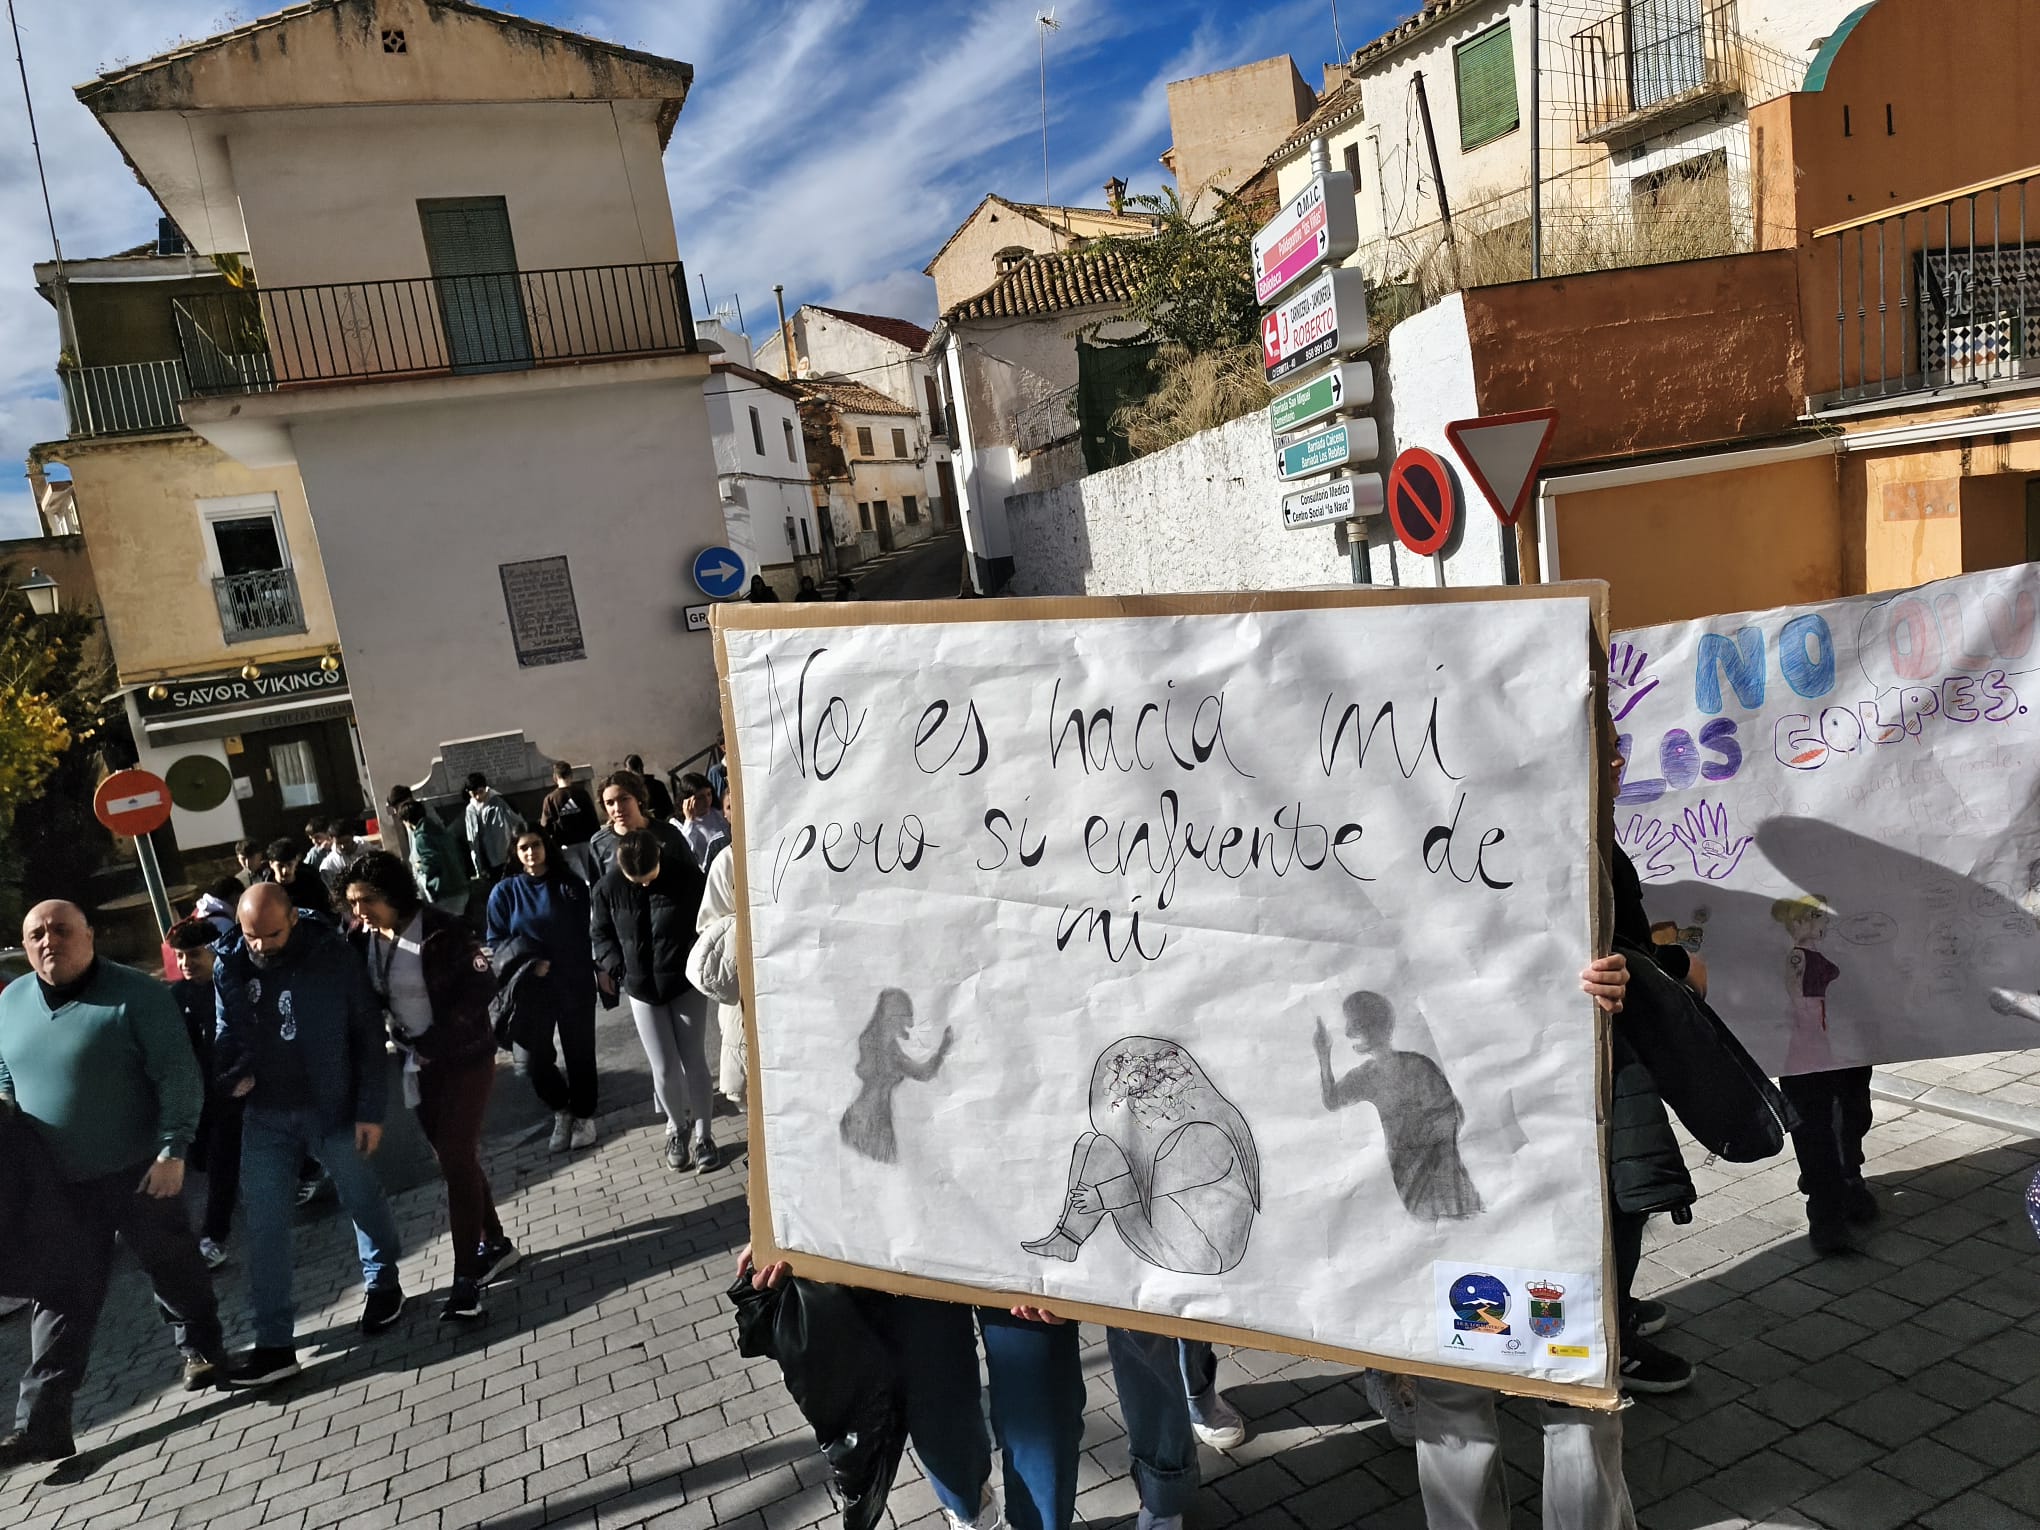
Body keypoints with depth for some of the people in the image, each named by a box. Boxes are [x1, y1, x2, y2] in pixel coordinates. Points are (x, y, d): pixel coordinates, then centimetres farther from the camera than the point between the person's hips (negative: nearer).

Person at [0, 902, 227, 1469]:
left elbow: (178, 1076, -15)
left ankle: (202, 1349, 35)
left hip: (139, 1171, -4)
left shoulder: (136, 995, -14)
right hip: (57, 1183, 4)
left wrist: (171, 1149, -19)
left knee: (171, 1265, 13)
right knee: (62, 1298, 7)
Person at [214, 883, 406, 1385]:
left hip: (331, 1108, -3)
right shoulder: (230, 967, -6)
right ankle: (274, 1343, 11)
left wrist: (370, 1109, -13)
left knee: (362, 1201, 15)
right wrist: (231, 1075, -12)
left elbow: (368, 1034, -11)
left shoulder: (332, 957, -15)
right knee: (264, 1224, 2)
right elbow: (227, 1033, 10)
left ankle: (383, 1284, 40)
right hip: (265, 1113, 3)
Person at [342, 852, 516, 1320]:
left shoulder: (442, 931, -18)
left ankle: (467, 1275, 1)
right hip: (418, 1067, 6)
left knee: (456, 1160, -6)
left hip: (465, 1059, -6)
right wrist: (406, 1045, -9)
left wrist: (431, 1041, -22)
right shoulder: (364, 943, -1)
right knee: (454, 1159, 14)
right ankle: (495, 1244, 30)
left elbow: (481, 988, -18)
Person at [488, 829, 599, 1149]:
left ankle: (583, 1115, 29)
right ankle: (561, 1110, 29)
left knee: (579, 1052, 7)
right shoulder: (505, 892, 0)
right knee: (535, 1058, 1)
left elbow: (590, 929, 0)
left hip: (575, 983, 0)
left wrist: (603, 967, -9)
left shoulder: (570, 884, 0)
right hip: (531, 987, 0)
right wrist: (527, 963, -16)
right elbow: (496, 941, -1)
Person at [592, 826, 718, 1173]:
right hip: (642, 990, 1)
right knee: (664, 1069, 3)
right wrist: (617, 967, -6)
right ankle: (676, 1128, 29)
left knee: (694, 1062, 4)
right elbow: (600, 933, 5)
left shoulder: (687, 875, -15)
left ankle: (703, 1134, 20)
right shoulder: (607, 888, -11)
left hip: (687, 983, -1)